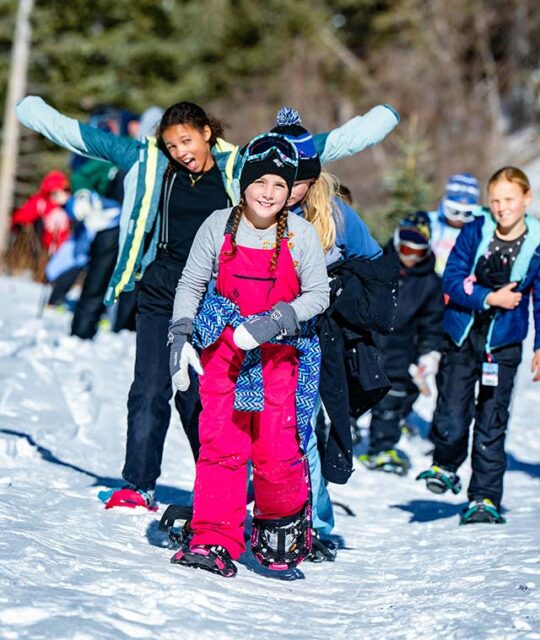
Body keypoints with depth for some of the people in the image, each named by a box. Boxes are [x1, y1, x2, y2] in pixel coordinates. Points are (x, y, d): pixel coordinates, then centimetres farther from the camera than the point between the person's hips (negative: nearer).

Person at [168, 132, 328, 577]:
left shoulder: (301, 234, -5)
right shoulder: (219, 227, -2)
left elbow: (318, 295, -3)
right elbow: (191, 285, 7)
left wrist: (272, 323, -17)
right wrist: (180, 337, -4)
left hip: (279, 352, -1)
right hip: (224, 347, 1)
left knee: (277, 449, -8)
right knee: (220, 444, -7)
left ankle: (282, 534, 15)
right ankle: (215, 540, -4)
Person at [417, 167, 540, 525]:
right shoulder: (475, 232, -5)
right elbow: (452, 282, -5)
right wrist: (490, 298, -17)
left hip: (503, 345, 0)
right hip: (461, 338, 0)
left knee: (491, 425, 2)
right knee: (451, 420, -6)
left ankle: (486, 498, 14)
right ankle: (446, 467, 24)